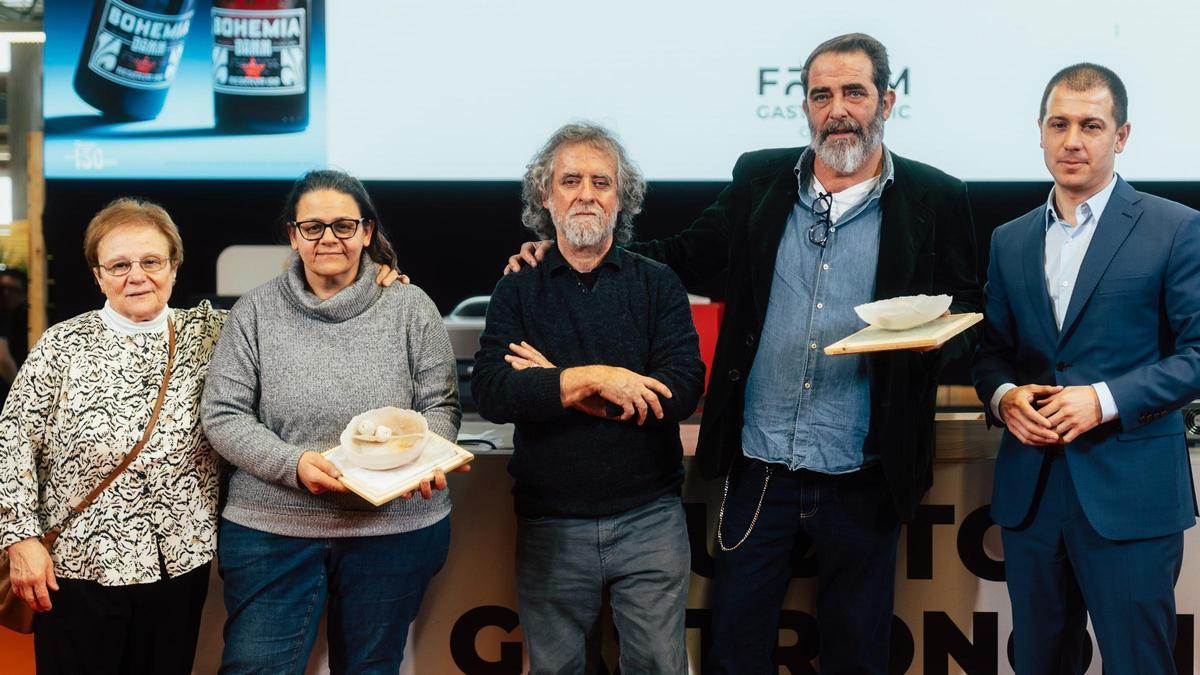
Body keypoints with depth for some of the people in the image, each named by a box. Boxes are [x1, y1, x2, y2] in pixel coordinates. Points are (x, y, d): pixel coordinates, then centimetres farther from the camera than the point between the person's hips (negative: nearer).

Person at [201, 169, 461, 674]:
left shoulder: (411, 307, 1)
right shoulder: (255, 311, 0)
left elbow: (440, 405, 4)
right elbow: (222, 416, -2)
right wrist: (294, 464, -18)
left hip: (395, 524, 1)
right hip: (272, 525, 0)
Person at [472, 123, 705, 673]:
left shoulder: (658, 285, 2)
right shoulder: (518, 292, 3)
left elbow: (683, 390, -13)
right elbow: (491, 394, -12)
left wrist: (556, 386, -13)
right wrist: (596, 377, -19)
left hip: (649, 518, -1)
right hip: (550, 523, 1)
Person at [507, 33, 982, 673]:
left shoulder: (935, 200, -2)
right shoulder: (760, 180, 5)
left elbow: (968, 314, 4)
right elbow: (686, 255, 12)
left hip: (862, 479, -1)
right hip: (759, 469, 2)